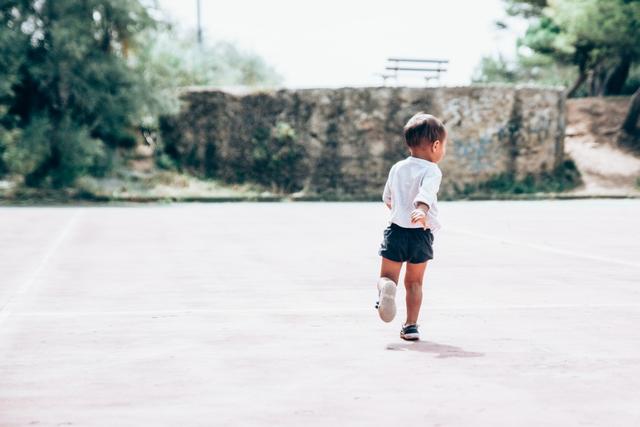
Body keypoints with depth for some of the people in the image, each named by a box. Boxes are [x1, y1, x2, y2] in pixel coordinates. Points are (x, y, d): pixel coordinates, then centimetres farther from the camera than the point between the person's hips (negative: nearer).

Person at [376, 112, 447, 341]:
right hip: (421, 234, -2)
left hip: (396, 230, 2)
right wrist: (421, 210, -48)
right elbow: (425, 193, -31)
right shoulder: (432, 171, -9)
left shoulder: (397, 168, 9)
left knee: (387, 276, 9)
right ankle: (411, 325, 15)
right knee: (414, 282, 13)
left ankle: (386, 287, -25)